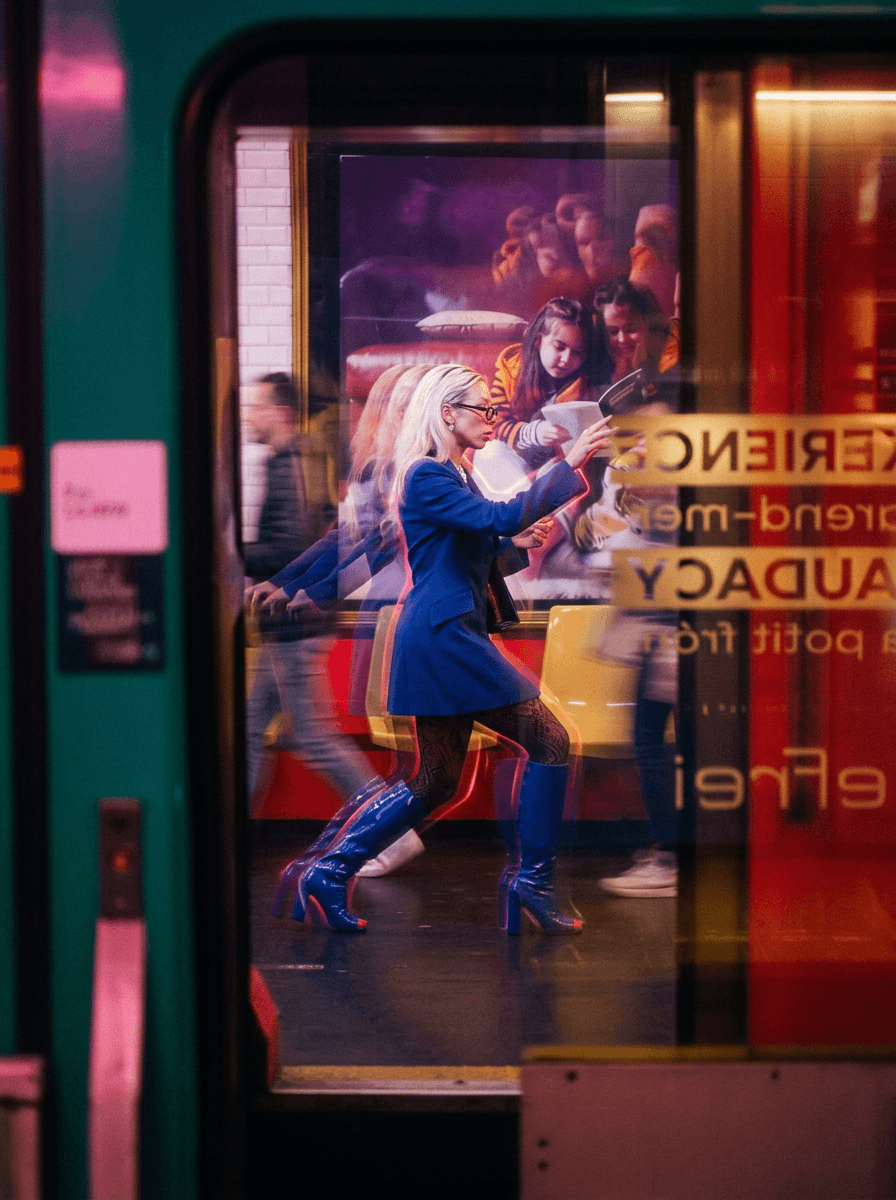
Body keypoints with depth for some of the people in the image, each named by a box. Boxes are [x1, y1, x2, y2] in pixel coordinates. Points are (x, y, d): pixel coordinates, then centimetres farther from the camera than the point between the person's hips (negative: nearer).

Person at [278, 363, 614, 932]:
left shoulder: (455, 476, 20)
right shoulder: (427, 476, -11)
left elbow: (476, 558, 27)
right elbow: (500, 516, -25)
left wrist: (518, 545, 8)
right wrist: (570, 465, -23)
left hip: (445, 636, 10)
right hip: (445, 635, -10)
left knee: (434, 782, 11)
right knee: (550, 742, -6)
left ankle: (329, 872, 12)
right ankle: (532, 879, 1)